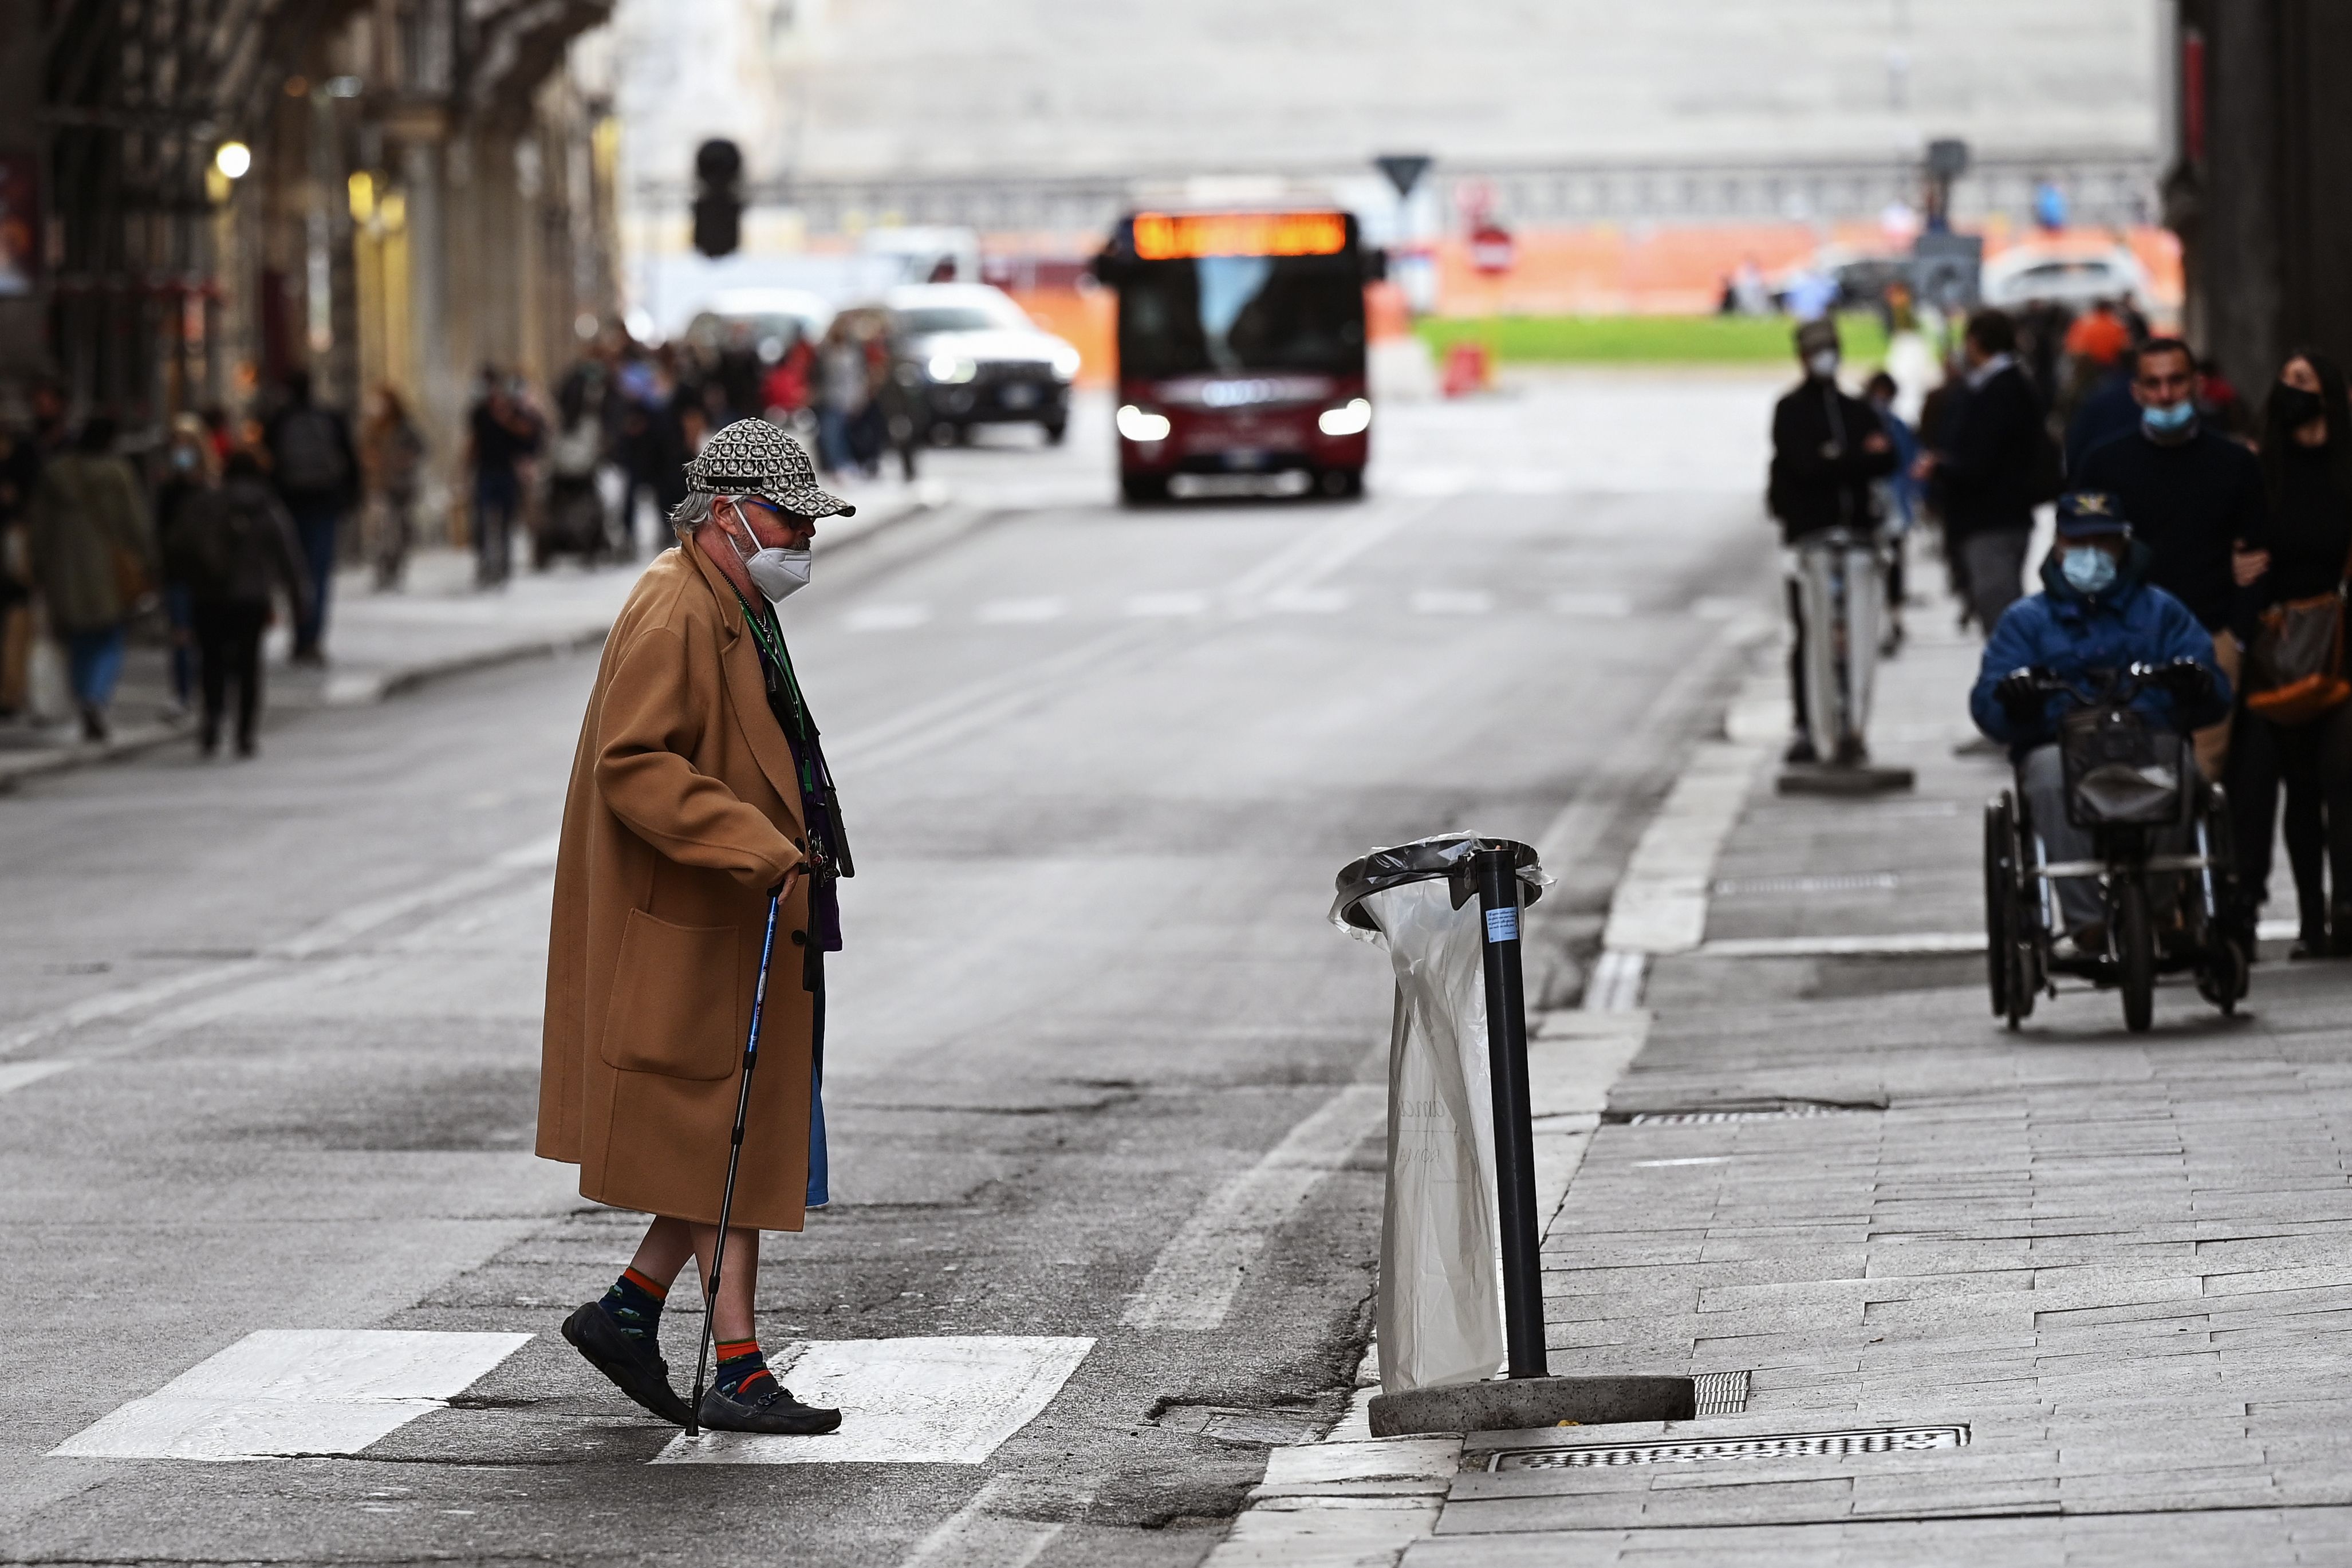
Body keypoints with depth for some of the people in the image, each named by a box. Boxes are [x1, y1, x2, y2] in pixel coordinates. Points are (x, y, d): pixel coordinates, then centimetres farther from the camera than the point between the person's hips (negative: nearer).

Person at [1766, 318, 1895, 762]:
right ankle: (1805, 729, -7)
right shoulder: (1791, 410, 4)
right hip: (1808, 531, -4)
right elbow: (1806, 466, -12)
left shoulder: (1858, 412, 19)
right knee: (1811, 636, -9)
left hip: (1856, 530, 4)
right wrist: (1861, 459, -5)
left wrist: (1837, 462, -13)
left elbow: (1888, 459, 2)